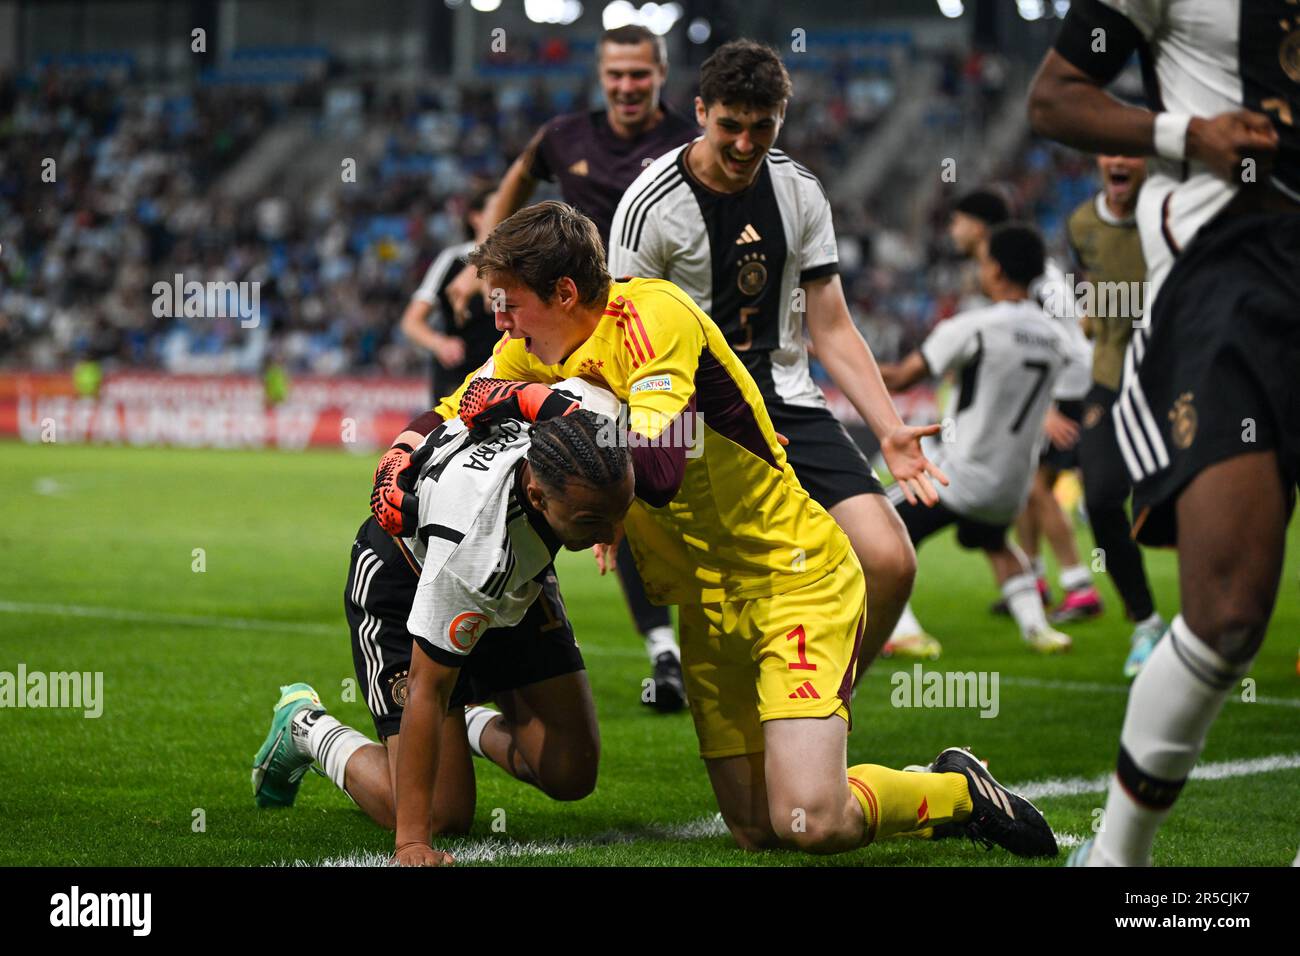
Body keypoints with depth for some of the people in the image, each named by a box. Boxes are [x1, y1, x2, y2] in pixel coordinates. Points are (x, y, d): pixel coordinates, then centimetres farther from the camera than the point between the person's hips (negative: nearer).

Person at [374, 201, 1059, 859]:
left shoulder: (653, 315, -22)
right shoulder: (536, 348, 1)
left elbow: (656, 470, -36)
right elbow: (443, 419, 15)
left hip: (793, 578, -8)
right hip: (709, 605, 8)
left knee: (808, 822, -22)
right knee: (755, 832, 5)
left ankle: (958, 790, 6)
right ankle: (946, 791, 25)